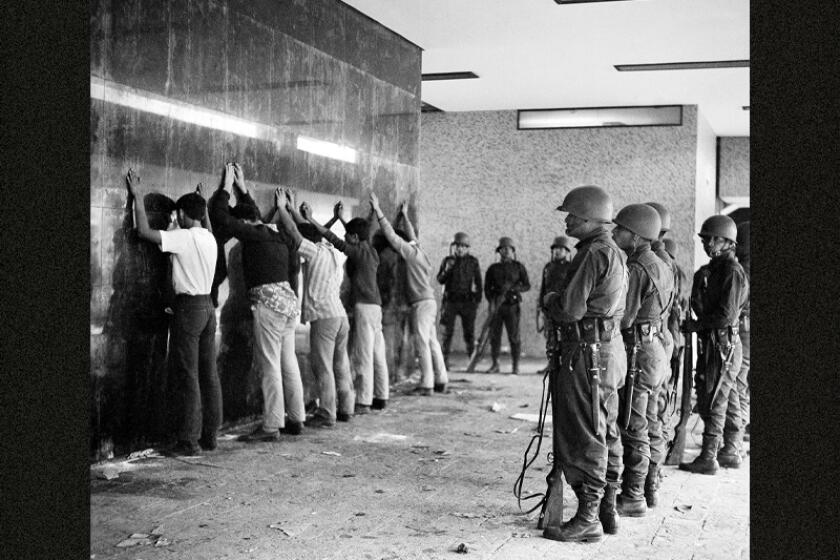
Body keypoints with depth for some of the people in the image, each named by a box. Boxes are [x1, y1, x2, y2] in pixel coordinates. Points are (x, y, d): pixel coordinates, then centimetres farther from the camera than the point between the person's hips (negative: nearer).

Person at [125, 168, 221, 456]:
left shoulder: (184, 238, -12)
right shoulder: (210, 239, 10)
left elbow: (144, 231, -15)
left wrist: (138, 197, -6)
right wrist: (204, 210, 42)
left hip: (188, 307, -8)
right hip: (207, 306, 8)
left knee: (187, 377, -5)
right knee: (208, 374, 10)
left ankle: (190, 440, -3)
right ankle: (209, 435, 16)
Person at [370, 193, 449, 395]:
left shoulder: (411, 252, -9)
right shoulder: (418, 251, 14)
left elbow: (392, 236, -15)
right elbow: (411, 236, 32)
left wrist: (378, 211, -14)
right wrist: (405, 216, 41)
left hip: (422, 303, -9)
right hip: (428, 302, 9)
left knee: (422, 342, -8)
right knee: (432, 342, 11)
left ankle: (426, 384, -7)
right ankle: (441, 381, 16)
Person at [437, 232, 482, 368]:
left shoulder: (473, 261, 6)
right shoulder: (447, 260, 8)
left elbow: (478, 281, 9)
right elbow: (440, 280, 7)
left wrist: (478, 300, 4)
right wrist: (447, 269, -12)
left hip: (468, 302, 0)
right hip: (450, 301, 0)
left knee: (469, 332, 0)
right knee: (447, 332, -3)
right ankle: (445, 361, 0)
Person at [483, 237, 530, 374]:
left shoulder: (519, 267, 8)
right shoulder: (493, 268, 11)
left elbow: (527, 285, 5)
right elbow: (487, 287, 7)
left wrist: (513, 287, -13)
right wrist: (491, 301, -8)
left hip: (512, 305, -2)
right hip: (496, 306, 2)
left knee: (514, 336, -5)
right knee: (494, 335, 1)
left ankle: (515, 366, 2)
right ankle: (495, 364, 10)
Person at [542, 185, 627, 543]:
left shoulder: (593, 254, -17)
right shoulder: (614, 253, 15)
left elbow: (570, 309, -21)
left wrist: (549, 299, -1)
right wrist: (559, 302, 13)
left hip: (587, 352, -10)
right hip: (609, 348, 10)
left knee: (584, 438, -4)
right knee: (606, 434, 15)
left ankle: (587, 519, 1)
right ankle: (607, 510, 25)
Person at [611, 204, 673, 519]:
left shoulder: (635, 269, -18)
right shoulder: (660, 266, 12)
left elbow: (623, 318, -21)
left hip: (637, 353, -10)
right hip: (655, 350, 10)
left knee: (633, 428, -3)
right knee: (650, 427, 16)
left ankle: (632, 498, 3)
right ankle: (649, 488, 25)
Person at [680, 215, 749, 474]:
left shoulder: (732, 271, -14)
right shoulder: (711, 270, 15)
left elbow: (726, 315, -20)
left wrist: (695, 325, -12)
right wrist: (696, 324, 3)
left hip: (722, 344, -9)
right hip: (711, 343, 9)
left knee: (713, 402, -5)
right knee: (728, 399, 15)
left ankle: (708, 458, 0)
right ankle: (731, 453, 25)